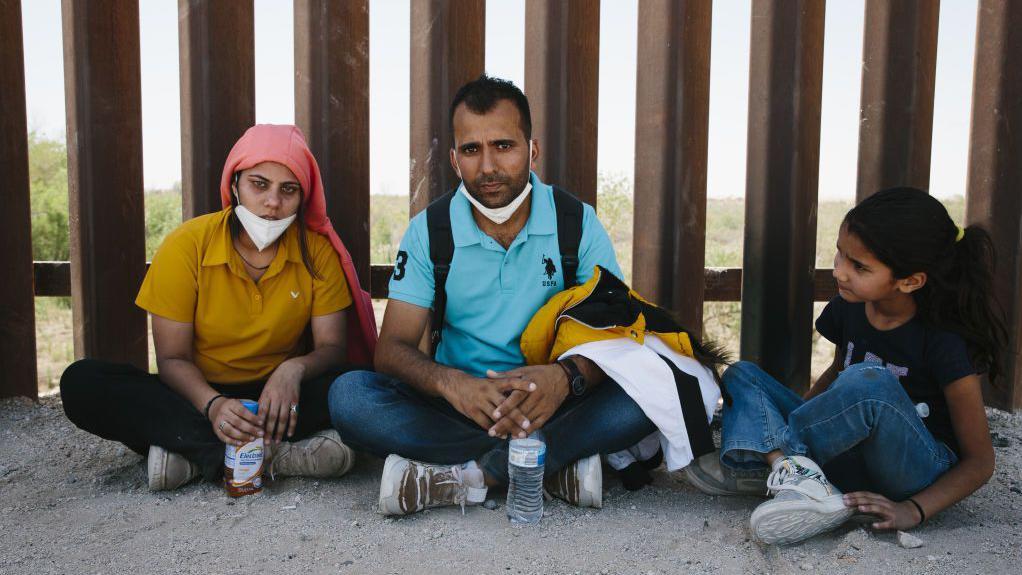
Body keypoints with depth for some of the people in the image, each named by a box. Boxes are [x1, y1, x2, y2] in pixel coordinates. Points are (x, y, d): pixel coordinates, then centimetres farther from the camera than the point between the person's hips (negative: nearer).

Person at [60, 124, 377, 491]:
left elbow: (332, 347, -7)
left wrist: (295, 369, -31)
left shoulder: (318, 250, -7)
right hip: (199, 396, 1)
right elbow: (172, 358, -10)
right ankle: (277, 454, -33)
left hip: (276, 400, 0)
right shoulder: (186, 246, -9)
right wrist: (212, 405, -31)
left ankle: (193, 453, -27)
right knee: (81, 382, -25)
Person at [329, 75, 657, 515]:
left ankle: (466, 474, -25)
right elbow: (392, 347, -7)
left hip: (554, 404, -1)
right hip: (459, 403, 1)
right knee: (349, 395, -24)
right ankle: (557, 462, -25)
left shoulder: (577, 223, -3)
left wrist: (567, 376, -32)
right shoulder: (429, 231, -1)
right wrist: (449, 382, -31)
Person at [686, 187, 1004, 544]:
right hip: (852, 460, 7)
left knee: (868, 383, -37)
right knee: (740, 375, -2)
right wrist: (801, 414, 2)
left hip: (920, 472, -7)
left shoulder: (945, 342, -20)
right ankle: (798, 476, -29)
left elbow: (980, 461, -13)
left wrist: (914, 510, -25)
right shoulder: (850, 306, -4)